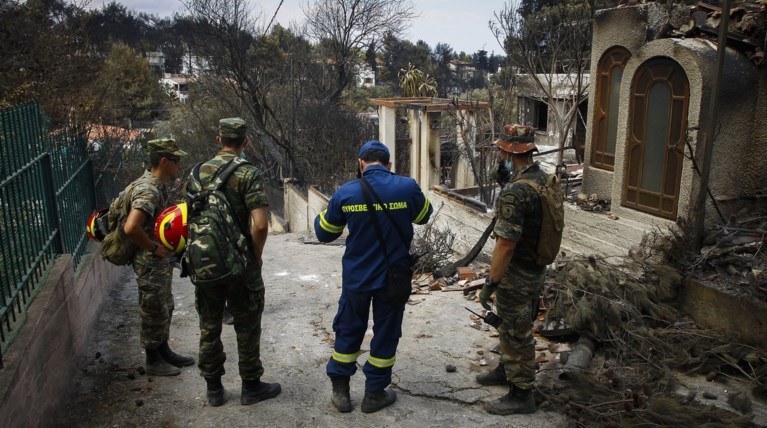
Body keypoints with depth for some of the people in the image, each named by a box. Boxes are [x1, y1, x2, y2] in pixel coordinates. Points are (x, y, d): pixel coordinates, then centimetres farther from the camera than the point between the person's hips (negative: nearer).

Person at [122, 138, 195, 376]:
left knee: (165, 309, 20)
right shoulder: (148, 190, -25)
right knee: (154, 312, 5)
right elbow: (131, 228, -36)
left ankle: (164, 352, 35)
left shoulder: (157, 185, 6)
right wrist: (153, 249, -22)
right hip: (151, 264, -10)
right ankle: (153, 362, 21)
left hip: (161, 261, 10)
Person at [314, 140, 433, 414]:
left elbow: (324, 234, 4)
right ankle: (374, 394, 24)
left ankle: (340, 391, 26)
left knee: (348, 331, 18)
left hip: (356, 277, 1)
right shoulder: (407, 187, -11)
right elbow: (424, 217, 10)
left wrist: (322, 215, 24)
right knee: (385, 334, 14)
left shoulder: (345, 192, -9)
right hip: (393, 277, -1)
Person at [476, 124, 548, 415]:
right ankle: (507, 369, 44)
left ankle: (521, 394, 21)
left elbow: (505, 245, -26)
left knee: (517, 332, 6)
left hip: (516, 274, -9)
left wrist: (490, 283, -19)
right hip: (535, 268, 9)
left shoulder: (515, 193, -29)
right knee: (512, 326, 25)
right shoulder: (543, 178, 0)